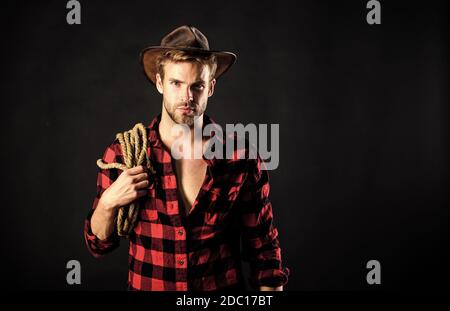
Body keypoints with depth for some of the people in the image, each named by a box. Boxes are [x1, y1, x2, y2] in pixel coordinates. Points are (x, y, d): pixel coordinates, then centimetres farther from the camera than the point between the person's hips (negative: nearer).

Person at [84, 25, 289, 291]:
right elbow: (99, 245, -3)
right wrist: (108, 203, -21)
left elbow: (264, 251, -5)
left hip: (223, 286, 0)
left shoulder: (242, 159, -13)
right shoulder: (122, 155, -11)